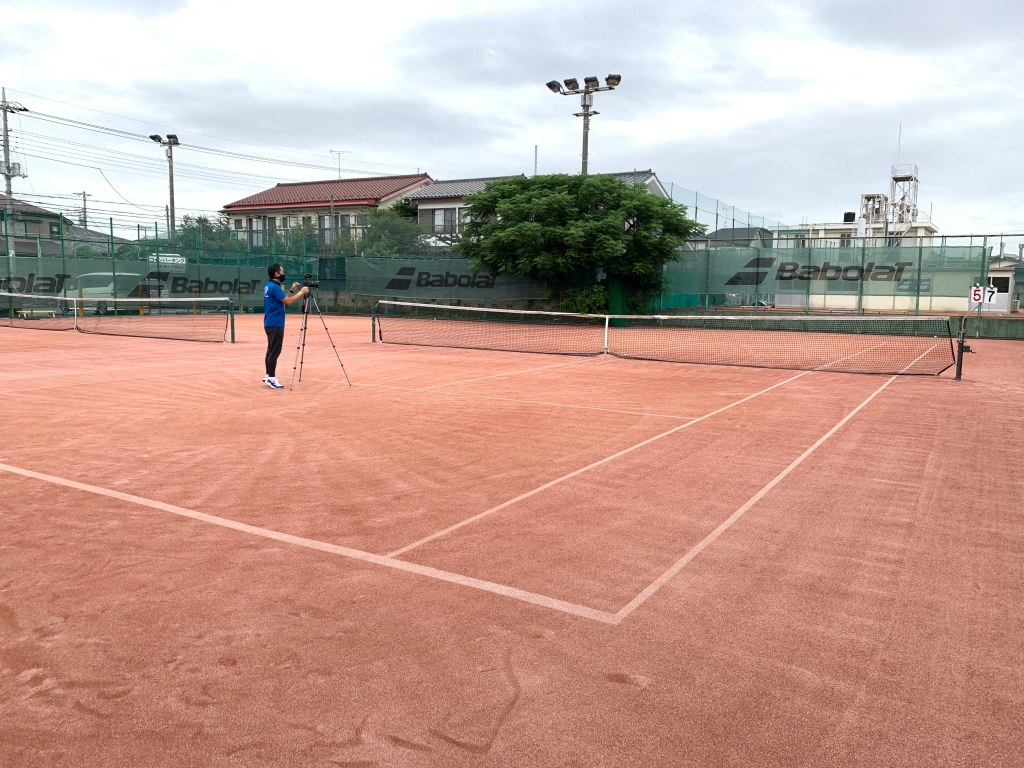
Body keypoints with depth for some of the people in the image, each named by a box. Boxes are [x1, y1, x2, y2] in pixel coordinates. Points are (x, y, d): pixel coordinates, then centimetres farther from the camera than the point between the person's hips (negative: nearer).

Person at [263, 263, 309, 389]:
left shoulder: (269, 286, 14)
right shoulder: (274, 287, -16)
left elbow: (284, 299, 20)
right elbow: (288, 301, -21)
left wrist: (291, 290, 12)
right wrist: (301, 292, -11)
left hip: (270, 323, 10)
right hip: (275, 324, -10)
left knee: (271, 350, 14)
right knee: (275, 351, -8)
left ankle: (268, 376, 19)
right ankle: (271, 378, -7)